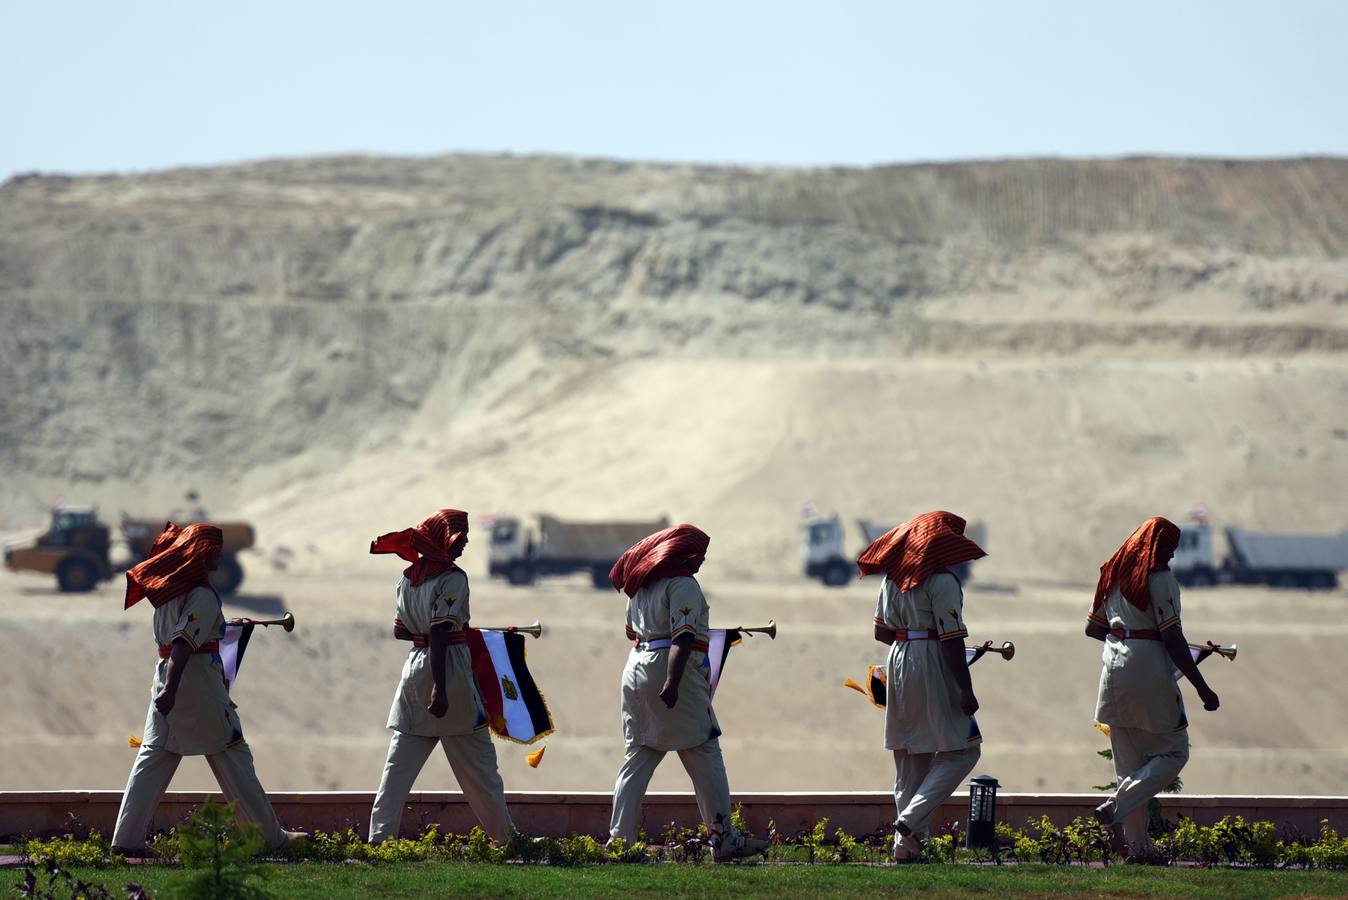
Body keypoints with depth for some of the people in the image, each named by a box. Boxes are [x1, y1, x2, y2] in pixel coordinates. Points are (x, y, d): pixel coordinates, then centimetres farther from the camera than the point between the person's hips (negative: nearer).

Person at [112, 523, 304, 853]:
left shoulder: (169, 586, 11)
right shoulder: (202, 595, -13)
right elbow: (184, 642, -22)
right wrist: (171, 689, -28)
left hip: (165, 673, 7)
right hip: (198, 677, -7)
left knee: (154, 754, 6)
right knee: (232, 754, 0)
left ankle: (126, 838, -2)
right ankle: (270, 835, 7)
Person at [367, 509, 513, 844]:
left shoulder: (409, 577, 10)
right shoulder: (452, 578, -12)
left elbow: (400, 630, 13)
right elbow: (439, 632, -20)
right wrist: (440, 688, -24)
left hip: (415, 664, 6)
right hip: (448, 667, -6)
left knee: (399, 762, 5)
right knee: (477, 762, 3)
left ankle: (380, 836, -1)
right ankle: (504, 838, 9)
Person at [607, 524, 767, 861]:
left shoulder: (641, 584, 17)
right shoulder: (683, 585, -9)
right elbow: (682, 636, -19)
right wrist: (672, 682, -28)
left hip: (636, 668, 8)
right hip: (669, 670, -8)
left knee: (638, 757, 10)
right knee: (704, 756, -2)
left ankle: (619, 839, 4)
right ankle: (724, 838, -2)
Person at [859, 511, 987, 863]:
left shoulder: (892, 577, 10)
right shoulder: (941, 581, -13)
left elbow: (882, 631, 13)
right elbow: (952, 639, -17)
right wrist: (965, 690, -15)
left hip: (899, 663, 8)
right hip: (933, 667, -8)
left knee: (910, 759, 13)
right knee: (961, 751, 0)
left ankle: (907, 844, 12)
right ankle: (912, 820, -14)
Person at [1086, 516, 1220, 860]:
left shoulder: (1113, 574, 11)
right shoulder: (1160, 578, -11)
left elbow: (1092, 628, 18)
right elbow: (1173, 639, -15)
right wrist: (1202, 689, -12)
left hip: (1113, 671, 7)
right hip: (1149, 673, -7)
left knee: (1129, 761, 12)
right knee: (1174, 752, 4)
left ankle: (1136, 844, 8)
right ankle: (1117, 806, -13)